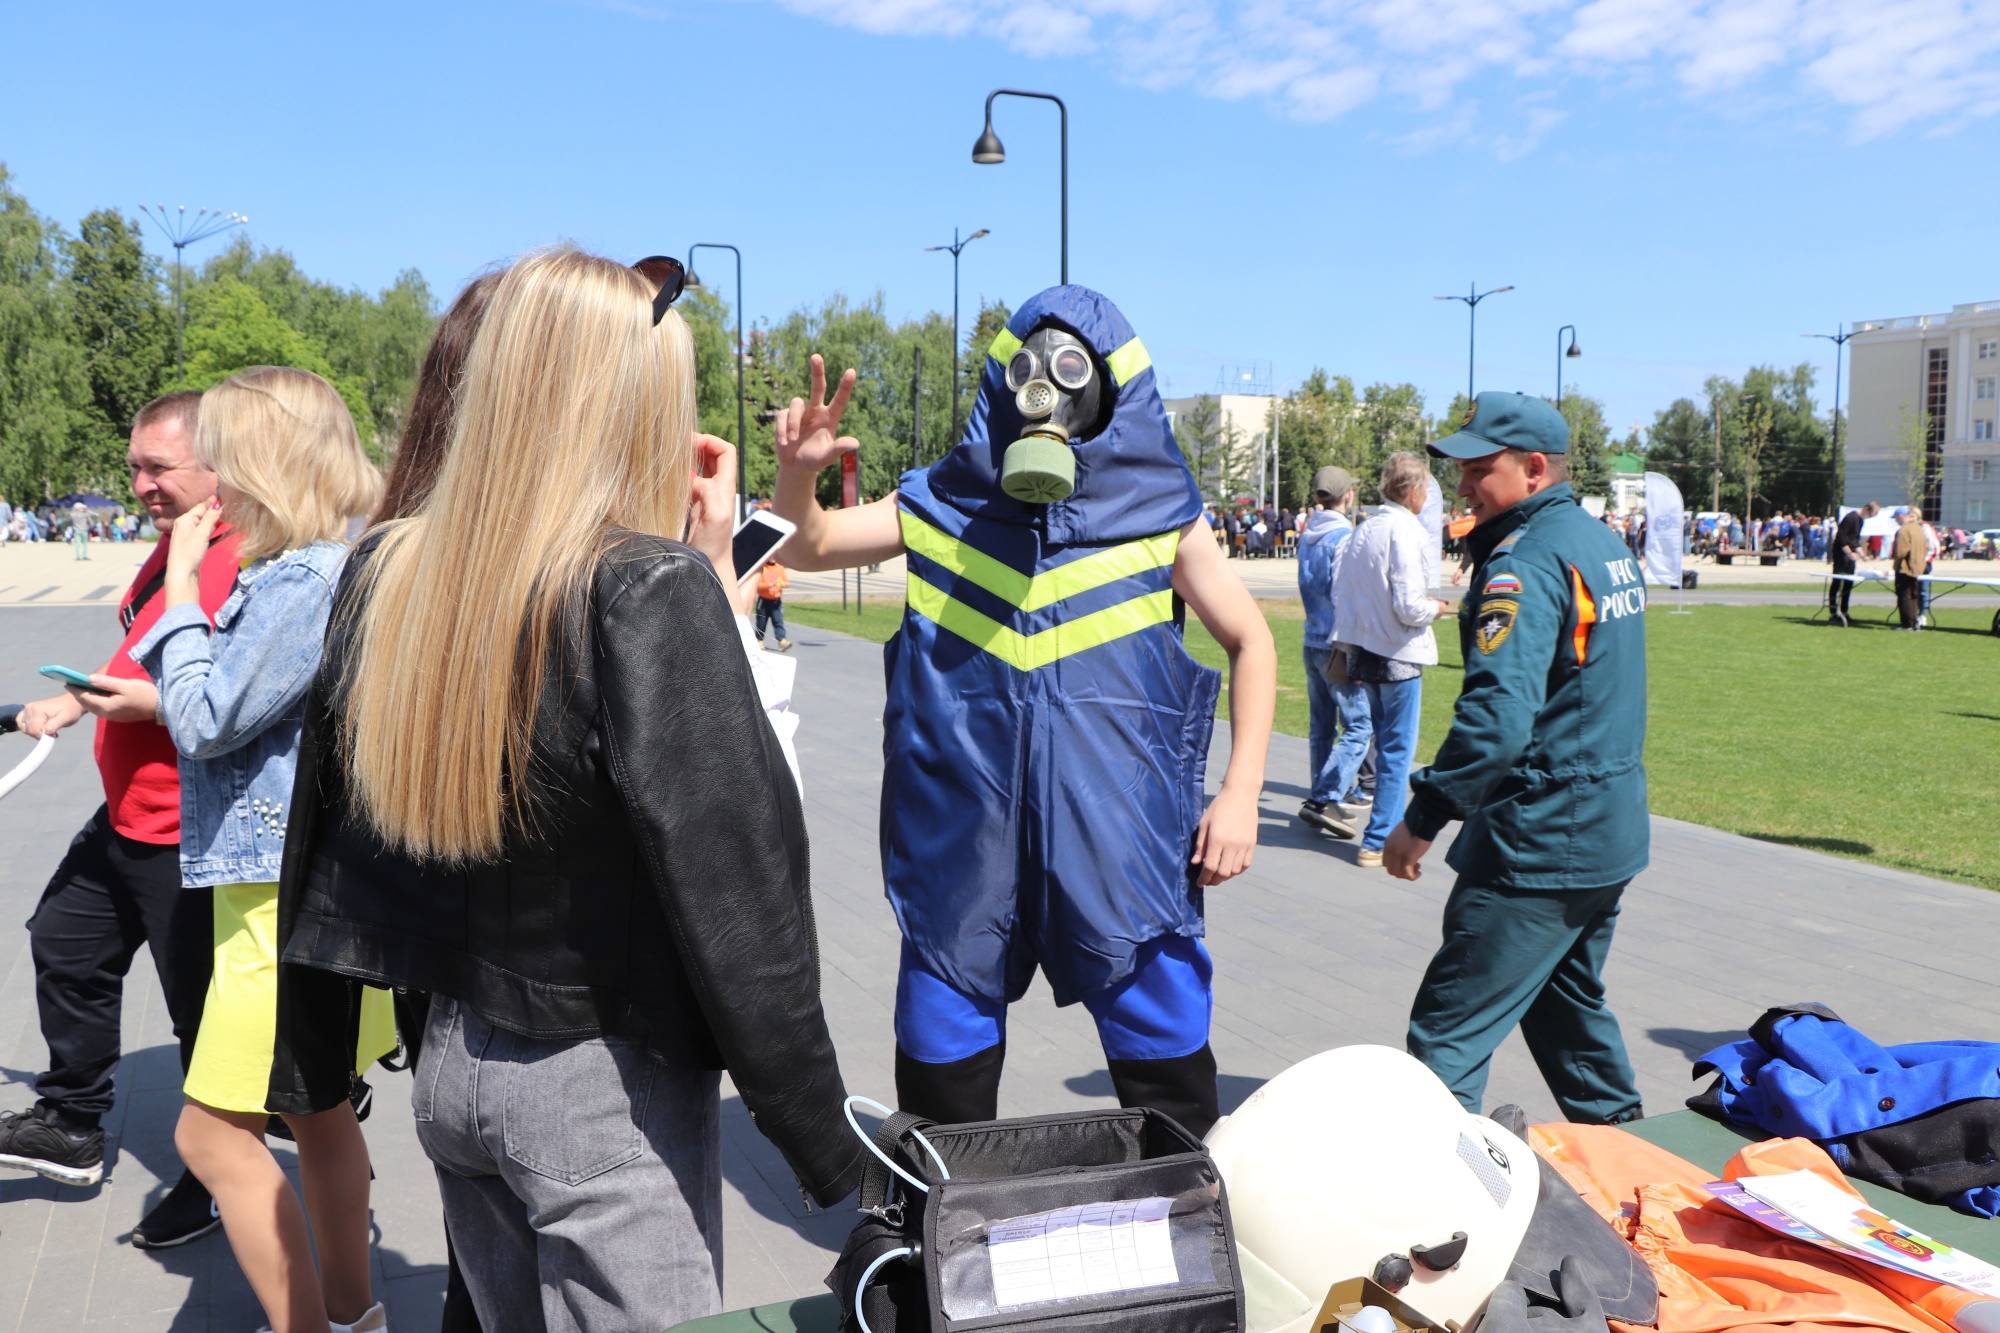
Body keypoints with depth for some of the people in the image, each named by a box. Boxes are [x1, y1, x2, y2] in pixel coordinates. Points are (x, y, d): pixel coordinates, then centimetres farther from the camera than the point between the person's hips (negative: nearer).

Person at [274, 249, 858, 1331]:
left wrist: (305, 1060, 19)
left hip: (451, 1061, 7)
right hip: (606, 1085, -6)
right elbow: (730, 885, -21)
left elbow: (322, 824, 7)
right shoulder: (655, 590, -20)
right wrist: (828, 1148, -12)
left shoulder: (387, 572, -1)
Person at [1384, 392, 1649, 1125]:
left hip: (1539, 839, -10)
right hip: (1613, 829, 10)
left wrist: (1423, 817, -24)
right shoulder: (1605, 545, 13)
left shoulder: (1526, 562, -18)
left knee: (1448, 1030, -7)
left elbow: (1498, 712, -29)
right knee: (1566, 1001, 26)